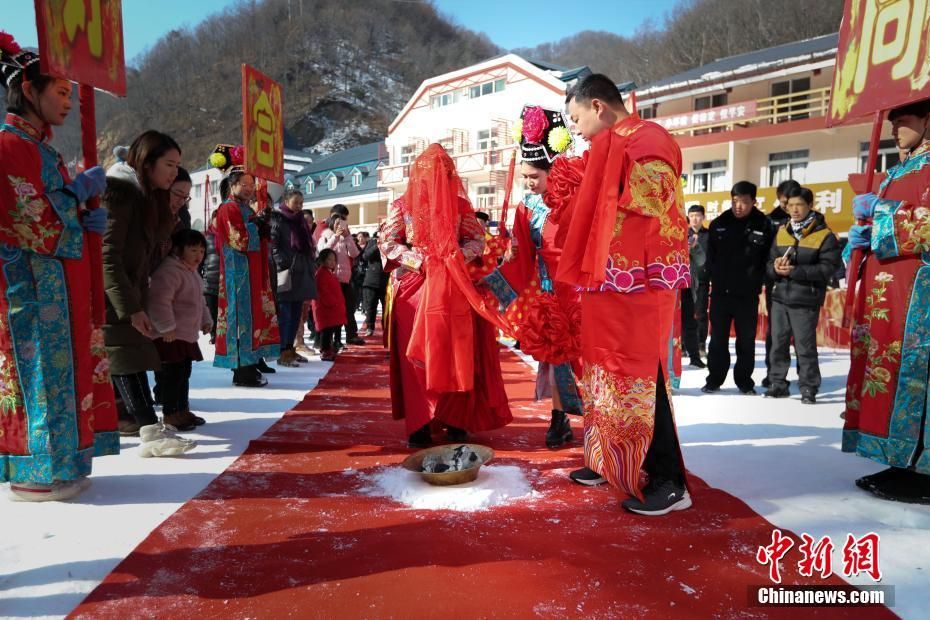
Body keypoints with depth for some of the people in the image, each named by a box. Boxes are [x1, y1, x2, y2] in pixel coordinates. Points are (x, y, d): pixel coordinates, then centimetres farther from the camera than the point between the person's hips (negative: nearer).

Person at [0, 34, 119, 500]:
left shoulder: (41, 147, 19)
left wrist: (89, 222, 4)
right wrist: (80, 190, -6)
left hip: (59, 286, 9)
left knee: (61, 369, 10)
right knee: (39, 370, -5)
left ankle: (55, 465, 19)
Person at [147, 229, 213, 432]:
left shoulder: (192, 273, 16)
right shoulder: (168, 271, -18)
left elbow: (199, 301, 28)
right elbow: (159, 301, -27)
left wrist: (206, 320, 19)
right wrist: (167, 327, -25)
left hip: (187, 335, 10)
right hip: (170, 337, -10)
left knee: (183, 374, 17)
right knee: (171, 376, -3)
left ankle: (183, 410, 28)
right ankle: (170, 415, 7)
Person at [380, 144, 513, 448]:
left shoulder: (459, 204, 7)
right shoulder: (401, 205, 5)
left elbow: (477, 240, 6)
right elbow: (388, 244, 0)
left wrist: (455, 258, -13)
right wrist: (421, 260, -13)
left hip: (454, 290, 1)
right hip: (414, 288, -1)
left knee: (456, 355, 0)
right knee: (417, 356, -2)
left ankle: (457, 421, 10)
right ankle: (419, 425, 4)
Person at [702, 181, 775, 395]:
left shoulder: (764, 225, -4)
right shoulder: (719, 223, 3)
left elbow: (768, 258, -1)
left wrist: (756, 282, -7)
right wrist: (716, 278, 1)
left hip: (747, 294, -1)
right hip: (720, 291, 2)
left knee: (746, 340, 8)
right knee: (718, 339, 8)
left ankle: (744, 381, 21)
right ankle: (714, 379, 18)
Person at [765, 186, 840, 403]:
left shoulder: (824, 235, -3)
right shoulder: (781, 232, 13)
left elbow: (827, 269, -12)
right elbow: (769, 262, 12)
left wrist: (795, 271, -19)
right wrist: (775, 268, -11)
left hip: (806, 301, -5)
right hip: (780, 297, 5)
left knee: (805, 346, 0)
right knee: (778, 343, 9)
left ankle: (809, 388, 12)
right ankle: (777, 383, 20)